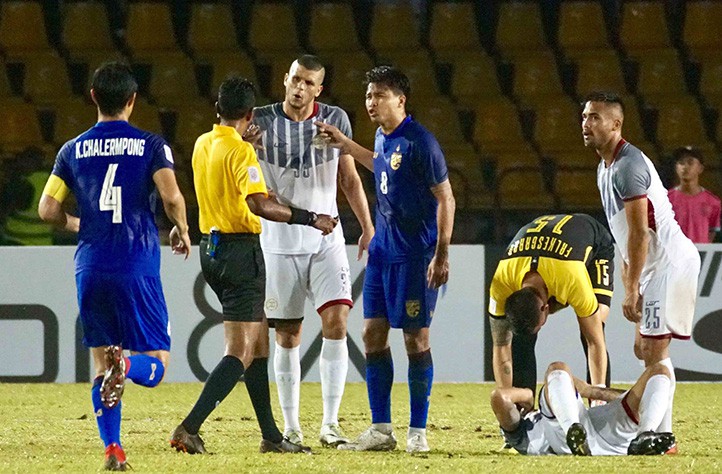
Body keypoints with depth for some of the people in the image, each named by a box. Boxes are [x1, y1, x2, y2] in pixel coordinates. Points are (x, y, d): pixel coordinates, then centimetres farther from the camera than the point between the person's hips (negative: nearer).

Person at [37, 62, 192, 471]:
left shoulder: (73, 150, 8)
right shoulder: (151, 145, -1)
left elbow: (48, 209, 6)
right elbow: (171, 196, -14)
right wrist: (182, 231, 6)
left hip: (90, 269, 3)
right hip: (138, 269, -3)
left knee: (102, 363, 12)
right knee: (157, 362, 5)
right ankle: (126, 367, -30)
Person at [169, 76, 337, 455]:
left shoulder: (202, 145, 9)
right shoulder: (241, 151, -15)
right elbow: (258, 203, -28)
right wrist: (309, 219, -25)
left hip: (211, 249, 9)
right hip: (240, 250, -9)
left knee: (259, 342, 15)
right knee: (240, 352, -8)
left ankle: (270, 435, 17)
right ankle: (190, 428, -19)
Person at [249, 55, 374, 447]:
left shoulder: (335, 120, 4)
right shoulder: (261, 122, -3)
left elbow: (349, 178, 14)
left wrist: (368, 227, 10)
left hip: (327, 241, 1)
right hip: (280, 243, -1)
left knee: (336, 321, -14)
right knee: (287, 336, 3)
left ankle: (329, 425, -10)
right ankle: (290, 427, 14)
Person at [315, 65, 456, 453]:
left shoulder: (419, 142, -17)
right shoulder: (383, 137, 8)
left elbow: (445, 198, -15)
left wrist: (441, 254, -18)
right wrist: (344, 144, 28)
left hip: (414, 254, -8)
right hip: (382, 247, 8)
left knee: (415, 338, -1)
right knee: (373, 334, 6)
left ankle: (417, 432, 6)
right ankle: (380, 430, 11)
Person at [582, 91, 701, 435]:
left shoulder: (627, 166, -17)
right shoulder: (605, 168, 16)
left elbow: (640, 232, -20)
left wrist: (631, 289, -19)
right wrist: (628, 284, 17)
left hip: (669, 263, -10)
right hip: (655, 266, 10)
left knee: (653, 350, -10)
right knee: (643, 349, 12)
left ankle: (662, 436, -8)